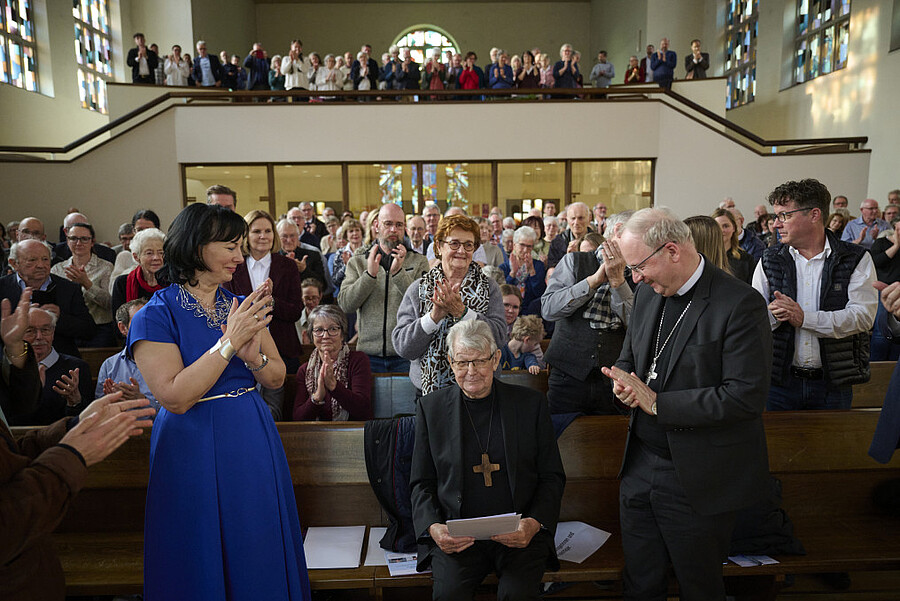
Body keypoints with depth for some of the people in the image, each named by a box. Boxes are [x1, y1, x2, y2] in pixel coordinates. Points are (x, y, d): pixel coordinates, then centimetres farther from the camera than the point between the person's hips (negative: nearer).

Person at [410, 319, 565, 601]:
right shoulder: (431, 407, 6)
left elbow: (552, 477, 7)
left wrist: (535, 523, -10)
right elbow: (422, 483, 9)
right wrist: (433, 528, -9)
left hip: (519, 534, 0)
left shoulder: (531, 403, 4)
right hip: (456, 536, 0)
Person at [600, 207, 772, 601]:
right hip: (641, 464, 6)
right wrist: (623, 383, -10)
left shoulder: (740, 304, -19)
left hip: (699, 479, -6)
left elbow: (747, 395, -24)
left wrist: (657, 402, -21)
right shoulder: (648, 292, 4)